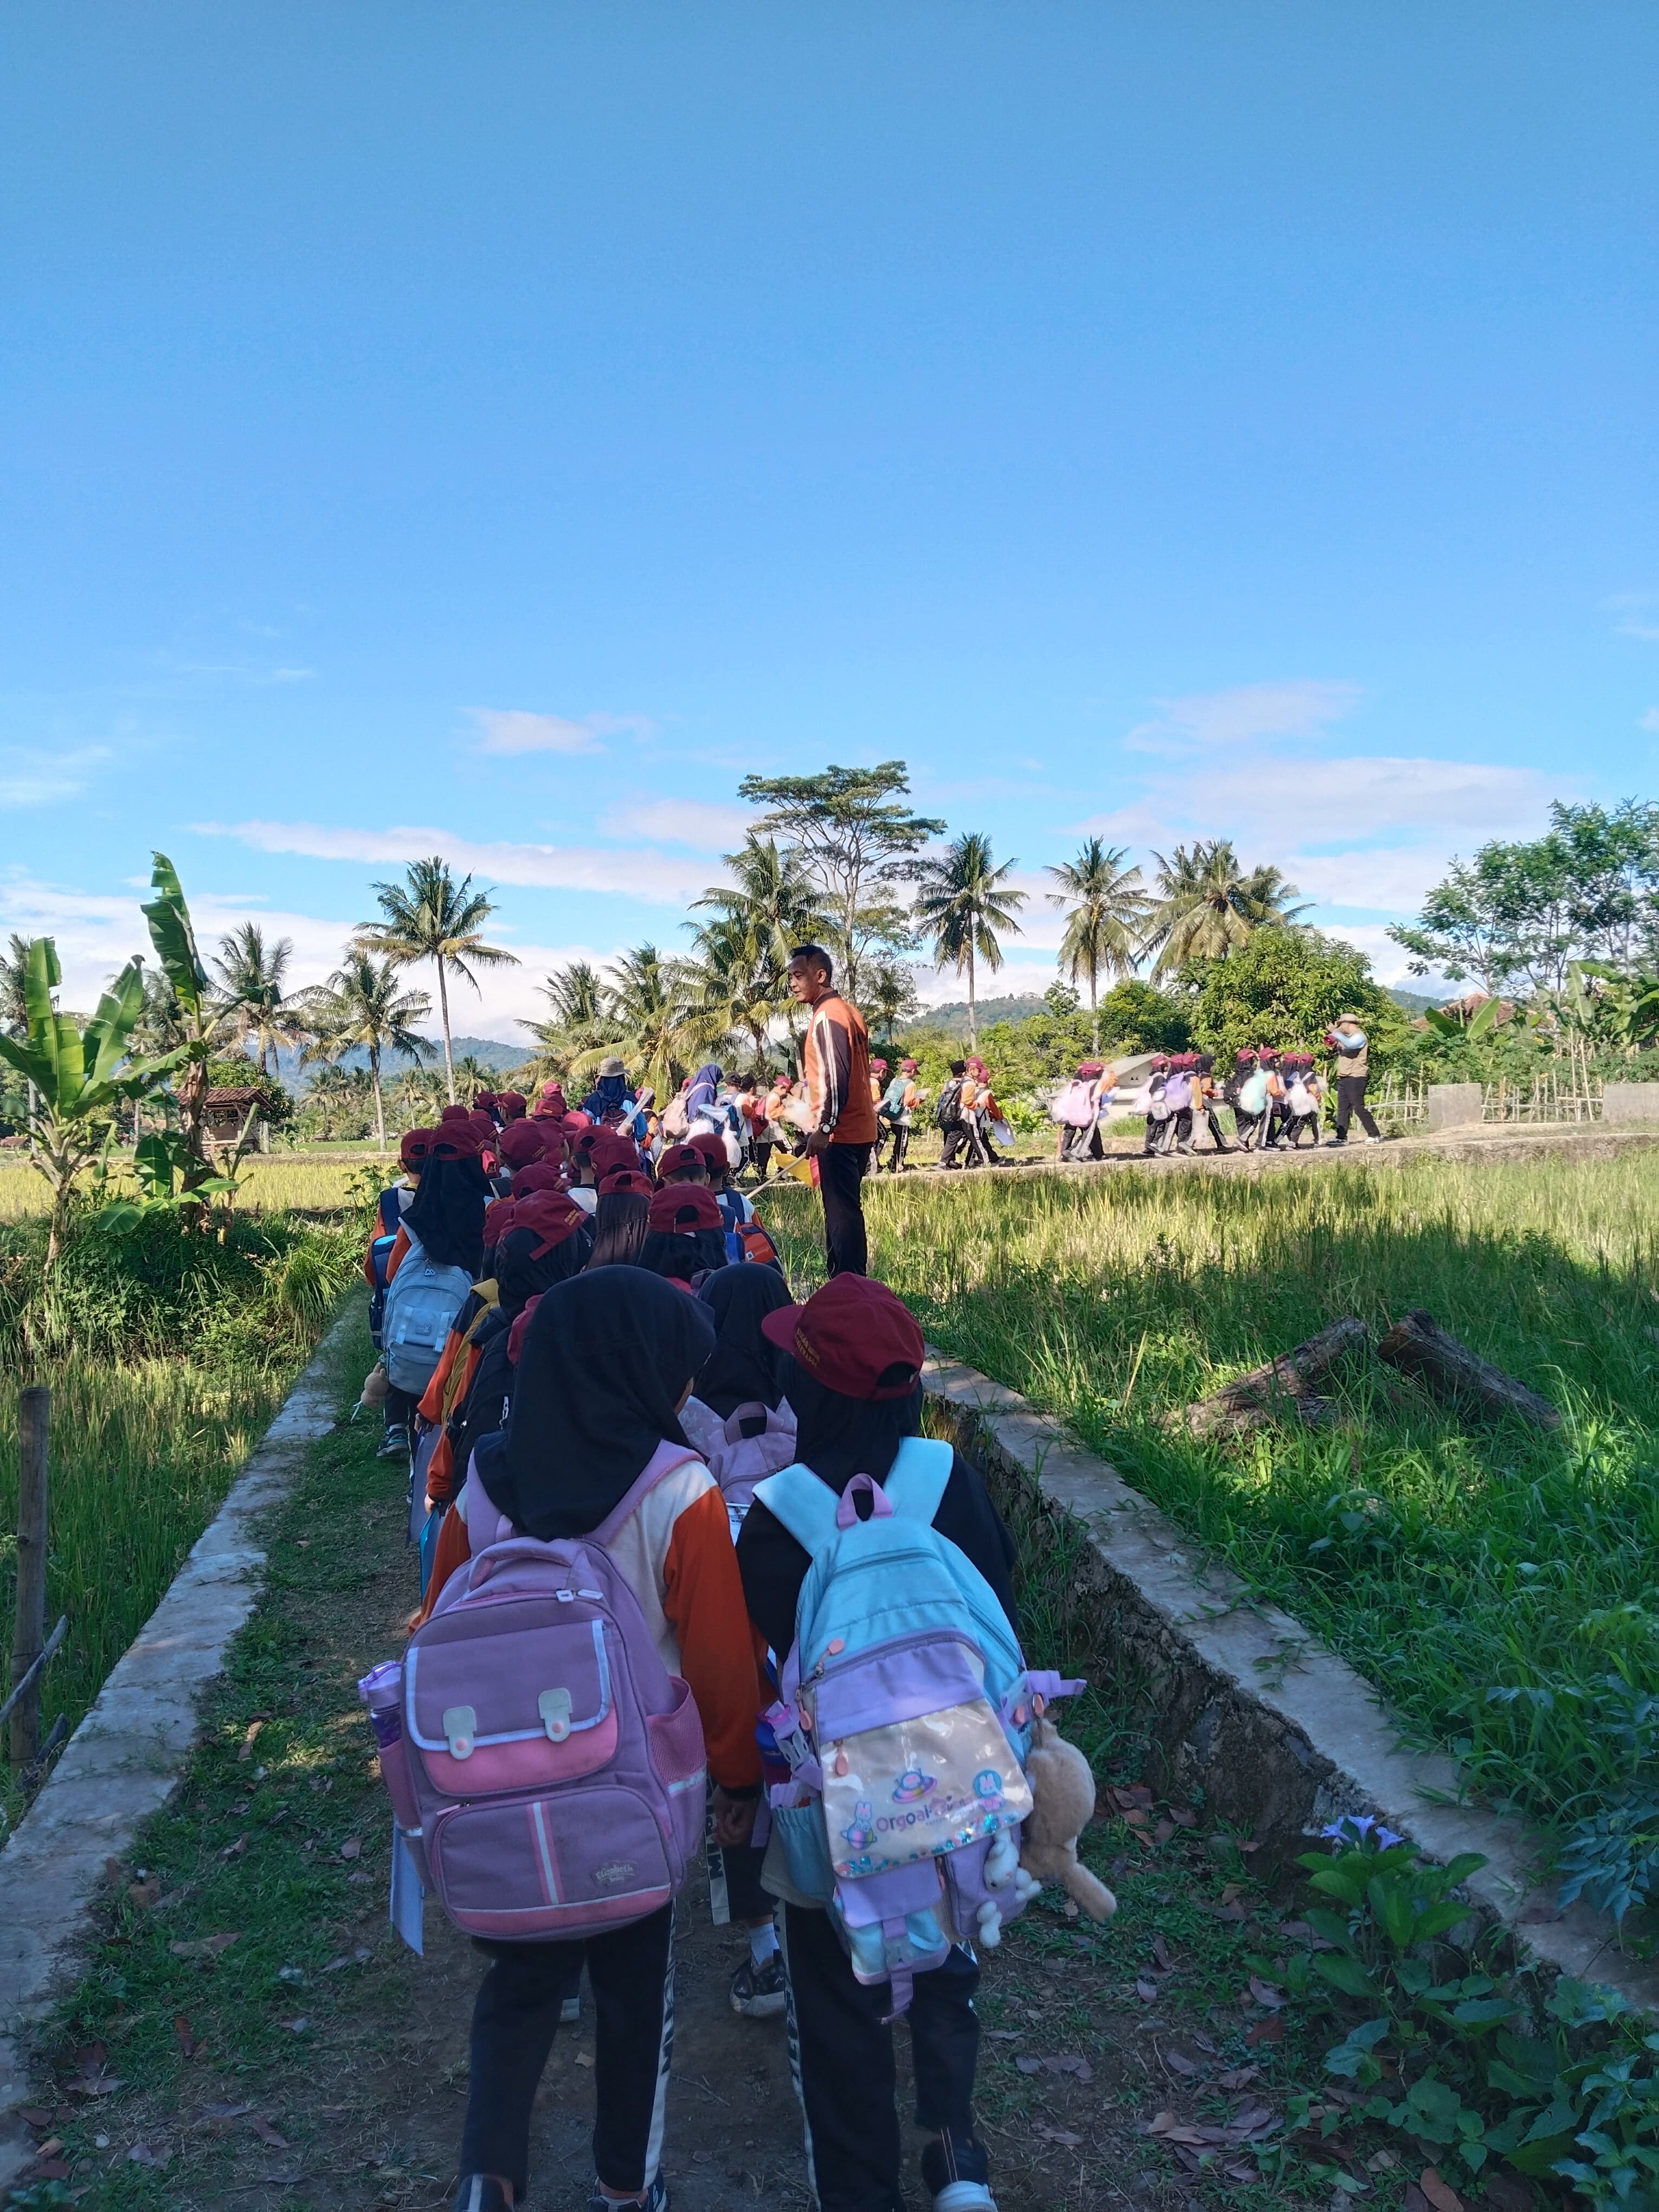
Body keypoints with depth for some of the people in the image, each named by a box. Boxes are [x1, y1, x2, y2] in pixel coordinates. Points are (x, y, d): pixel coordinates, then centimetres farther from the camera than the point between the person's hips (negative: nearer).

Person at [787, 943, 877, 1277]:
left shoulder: (826, 1016, -14)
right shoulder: (848, 1011, 15)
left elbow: (835, 1076, -22)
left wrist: (823, 1127, -22)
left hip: (839, 1134, -10)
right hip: (859, 1130, 10)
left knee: (841, 1214, -7)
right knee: (846, 1212, 14)